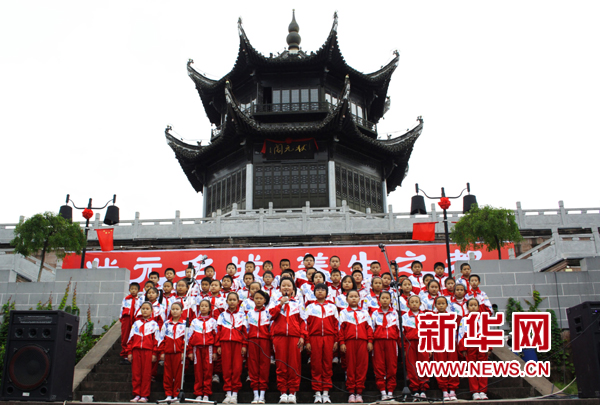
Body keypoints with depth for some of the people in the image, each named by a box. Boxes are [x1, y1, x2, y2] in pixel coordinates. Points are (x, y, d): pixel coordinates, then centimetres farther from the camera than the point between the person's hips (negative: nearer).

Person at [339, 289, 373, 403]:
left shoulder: (365, 312, 17)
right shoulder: (343, 313, 12)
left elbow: (369, 328, 12)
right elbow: (341, 329, 5)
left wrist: (370, 341, 3)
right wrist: (341, 343, -3)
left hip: (362, 342, 1)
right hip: (349, 342, -1)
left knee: (362, 366, -1)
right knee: (350, 366, -1)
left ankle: (359, 392, 5)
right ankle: (351, 392, 4)